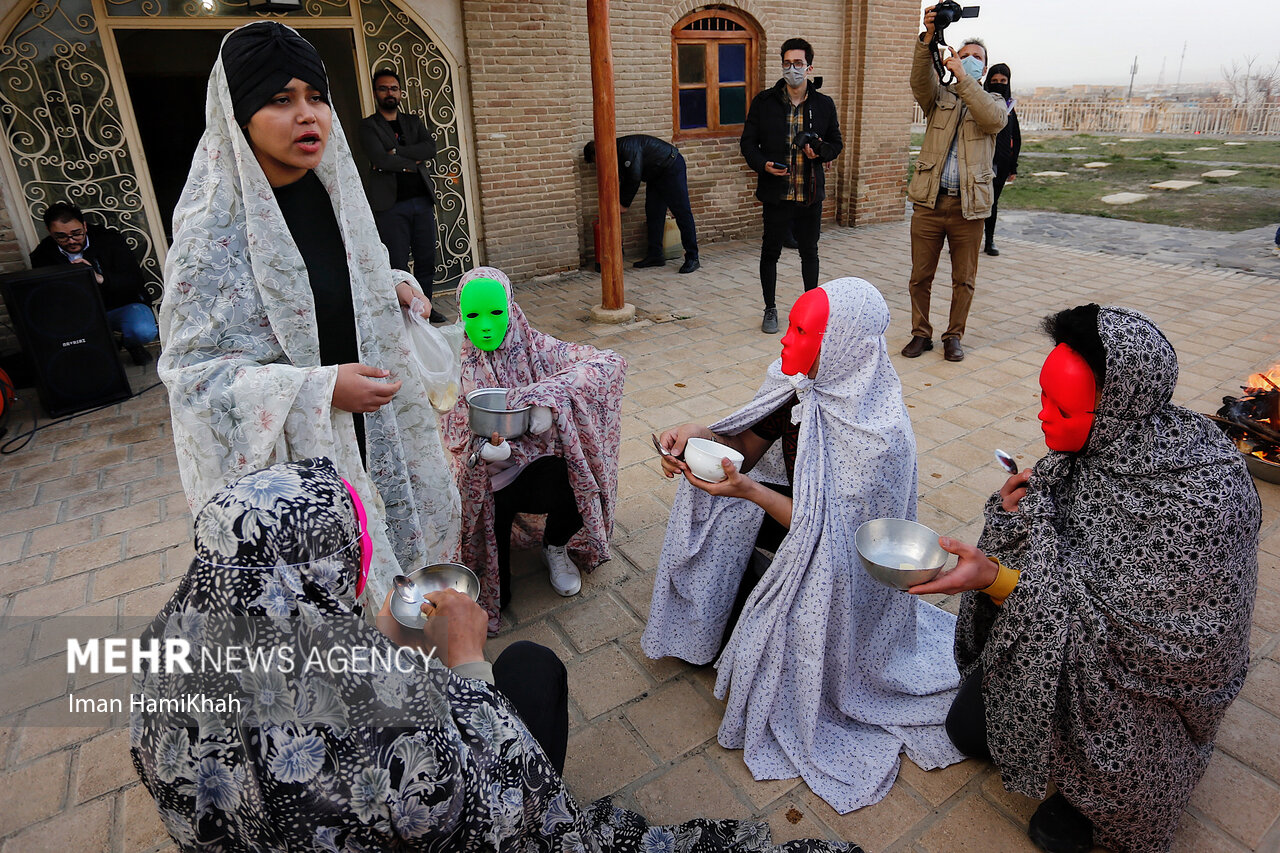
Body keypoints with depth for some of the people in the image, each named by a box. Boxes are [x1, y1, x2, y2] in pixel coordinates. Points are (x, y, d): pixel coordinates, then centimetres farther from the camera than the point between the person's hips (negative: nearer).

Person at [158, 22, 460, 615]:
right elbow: (193, 369, -19)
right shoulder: (213, 229, -19)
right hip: (293, 445, -6)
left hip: (367, 423, 7)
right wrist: (321, 387, -28)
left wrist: (390, 287, -2)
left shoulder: (330, 190, 1)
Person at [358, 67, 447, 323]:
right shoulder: (369, 125, 4)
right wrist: (413, 162, -4)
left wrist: (395, 152, -10)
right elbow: (380, 160, -12)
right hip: (392, 204, -4)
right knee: (397, 265, -5)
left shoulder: (414, 122, 17)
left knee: (427, 259, 8)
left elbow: (430, 149, -2)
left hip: (422, 200, 5)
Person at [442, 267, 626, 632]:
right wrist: (485, 449, -31)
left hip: (542, 463, 0)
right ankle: (494, 591, 6)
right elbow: (457, 438, -5)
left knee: (580, 491, -28)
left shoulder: (536, 349, -10)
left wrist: (549, 396, -37)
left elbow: (612, 363, -23)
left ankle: (555, 548, 10)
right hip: (489, 472, 1)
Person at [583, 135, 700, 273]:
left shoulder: (626, 147, -26)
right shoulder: (617, 154, 5)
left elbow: (634, 178, -28)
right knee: (653, 213, 6)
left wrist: (624, 204, -19)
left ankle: (692, 258, -13)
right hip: (656, 174, 10)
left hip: (672, 167, -10)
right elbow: (623, 182, 11)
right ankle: (655, 255, 10)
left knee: (681, 212, -11)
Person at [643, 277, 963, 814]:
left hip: (845, 561, -7)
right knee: (710, 515, -1)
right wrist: (701, 436, -25)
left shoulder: (879, 434, -33)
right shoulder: (801, 381, -13)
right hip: (800, 507, 7)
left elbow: (826, 529, -29)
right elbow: (747, 445, -6)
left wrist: (748, 490, -38)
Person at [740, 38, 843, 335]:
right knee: (770, 252, 5)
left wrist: (820, 152, -11)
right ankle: (770, 310, 20)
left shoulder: (824, 104, 5)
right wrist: (763, 164, -16)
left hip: (810, 193, 2)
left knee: (809, 251, 12)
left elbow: (837, 143, 12)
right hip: (776, 193, -1)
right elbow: (748, 142, 4)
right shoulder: (764, 102, 1)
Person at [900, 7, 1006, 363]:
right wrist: (928, 39, -27)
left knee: (964, 279, 6)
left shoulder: (992, 101, 12)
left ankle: (953, 336, 20)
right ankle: (921, 333, 19)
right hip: (929, 201, 0)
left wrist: (963, 78, -17)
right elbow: (920, 79, -9)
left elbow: (993, 119, -13)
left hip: (969, 204, 0)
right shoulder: (938, 96, 13)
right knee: (920, 276, 4)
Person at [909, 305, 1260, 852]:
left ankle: (1090, 793, 12)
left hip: (1148, 661, -6)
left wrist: (995, 578, -42)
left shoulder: (1201, 493, -32)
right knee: (968, 727, 6)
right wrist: (1020, 509, -21)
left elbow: (1122, 620, -32)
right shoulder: (1095, 440, -12)